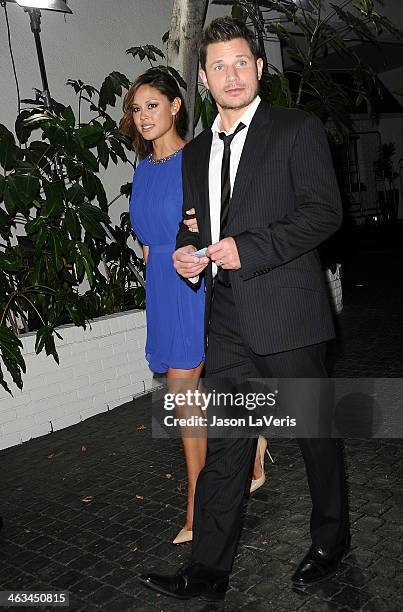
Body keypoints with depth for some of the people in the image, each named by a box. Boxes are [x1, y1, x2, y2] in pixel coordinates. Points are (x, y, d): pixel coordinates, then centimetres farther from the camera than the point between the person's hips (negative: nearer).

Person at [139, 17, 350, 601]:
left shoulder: (297, 129, -1)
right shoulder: (196, 153, 17)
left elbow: (324, 209, -10)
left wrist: (249, 248, -19)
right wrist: (187, 254, 0)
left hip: (285, 312, -5)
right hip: (229, 322, 5)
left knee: (315, 433, 10)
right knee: (223, 446, 8)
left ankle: (331, 539, 34)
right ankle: (208, 571, 18)